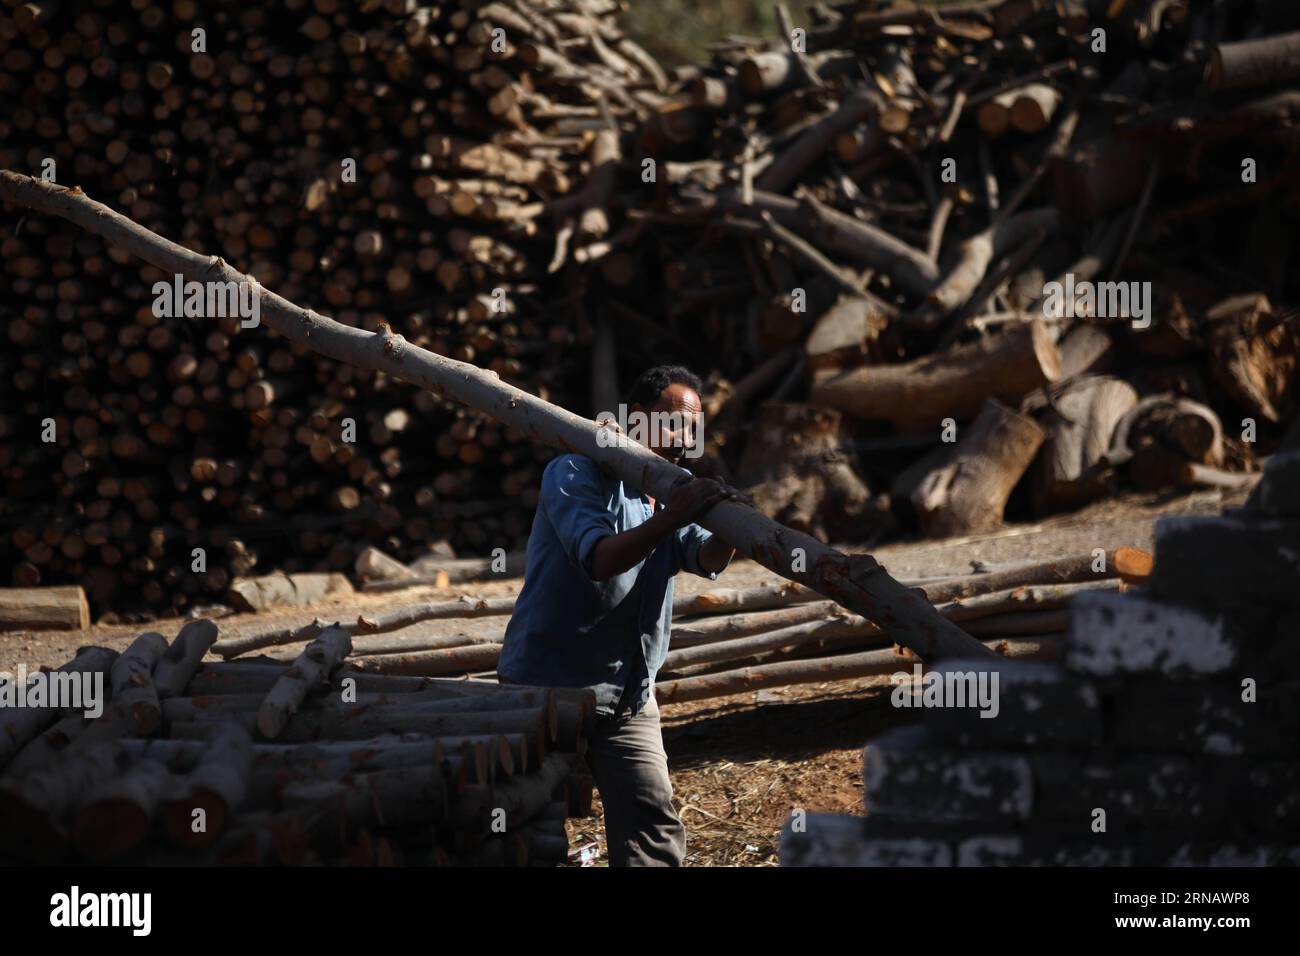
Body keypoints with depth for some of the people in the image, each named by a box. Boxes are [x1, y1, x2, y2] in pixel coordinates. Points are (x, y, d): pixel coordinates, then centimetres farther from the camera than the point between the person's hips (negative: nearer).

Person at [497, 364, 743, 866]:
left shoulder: (672, 491, 10)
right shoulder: (573, 475, -11)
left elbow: (707, 558, -10)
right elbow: (599, 558, -28)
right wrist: (669, 520, -41)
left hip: (629, 698, 6)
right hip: (547, 688, -6)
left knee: (654, 831, -4)